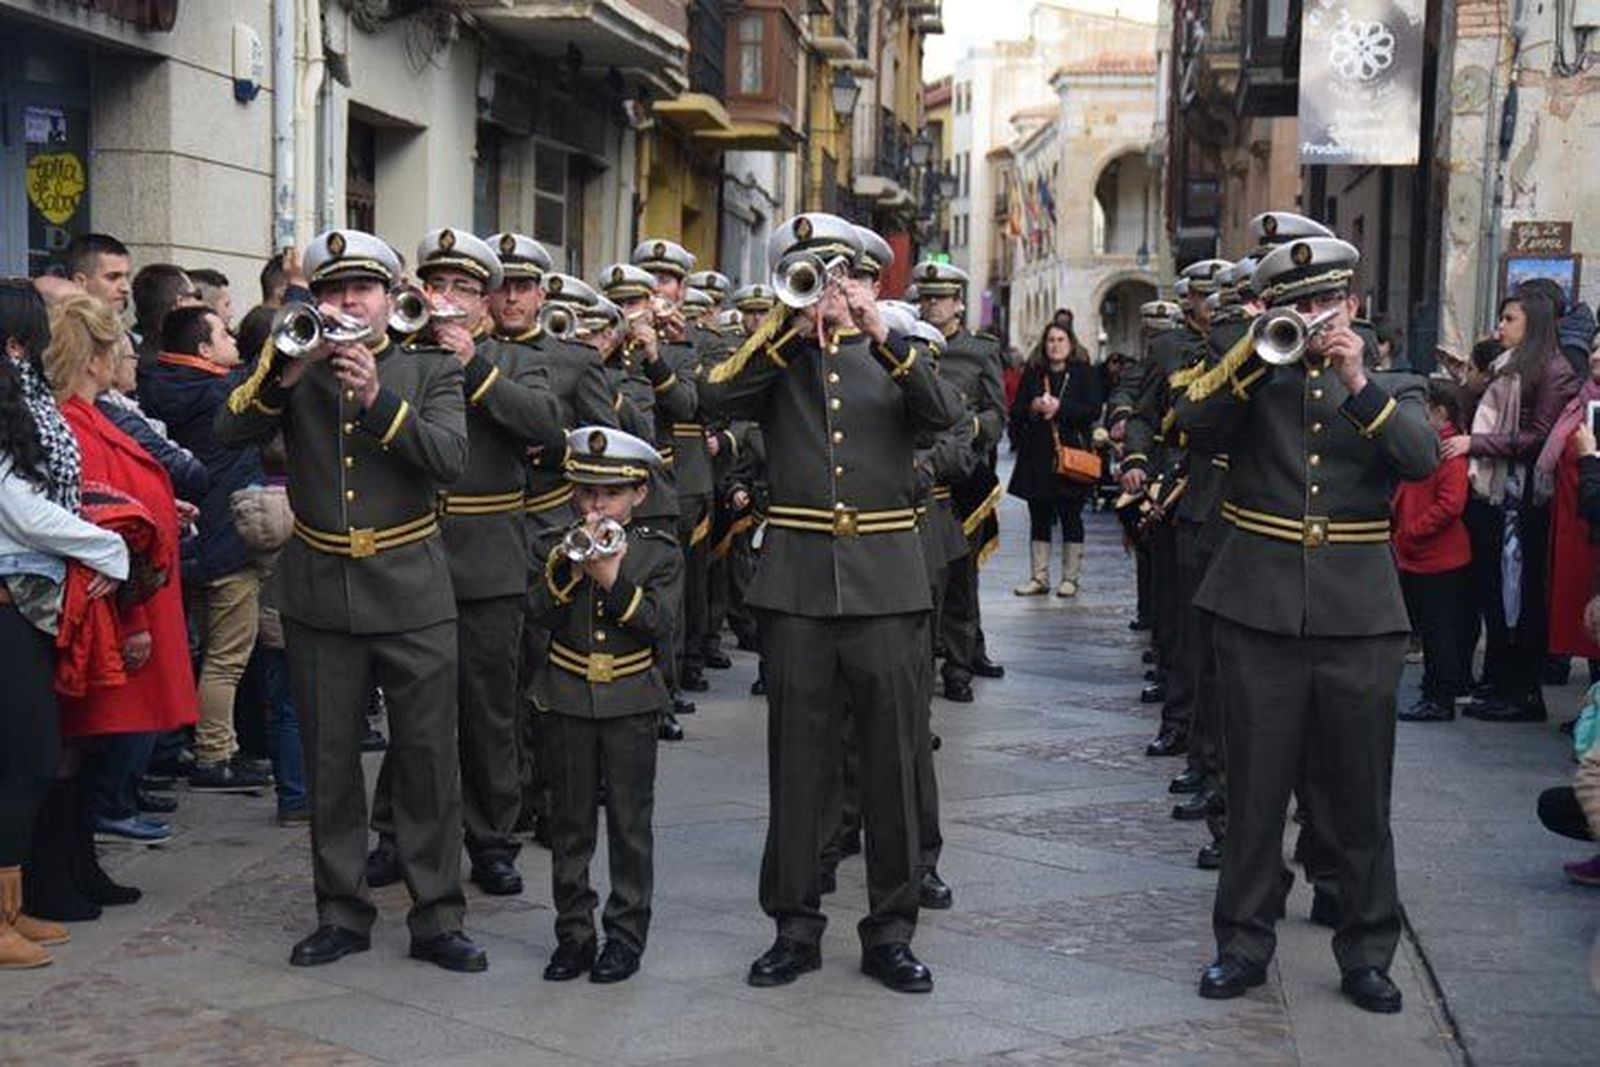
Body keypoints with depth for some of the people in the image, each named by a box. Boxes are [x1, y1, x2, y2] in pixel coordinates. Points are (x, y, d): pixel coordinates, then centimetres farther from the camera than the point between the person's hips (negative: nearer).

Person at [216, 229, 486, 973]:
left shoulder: (430, 369, 3)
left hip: (411, 595, -1)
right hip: (318, 597, 2)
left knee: (429, 758, 1)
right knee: (329, 762, 8)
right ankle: (341, 912, 20)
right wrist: (282, 371, -23)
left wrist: (376, 396, -23)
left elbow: (450, 458, -13)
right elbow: (229, 431, -9)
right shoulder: (296, 369, 6)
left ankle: (437, 917, 11)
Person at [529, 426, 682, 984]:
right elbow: (537, 610, -8)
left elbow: (657, 618, -13)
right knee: (570, 822, 8)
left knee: (630, 822, 4)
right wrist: (572, 564, -20)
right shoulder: (560, 547, 4)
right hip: (568, 699, 2)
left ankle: (627, 933, 14)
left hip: (630, 703, -2)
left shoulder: (660, 552, -1)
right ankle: (574, 933, 17)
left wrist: (612, 578, -23)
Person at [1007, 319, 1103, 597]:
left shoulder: (1084, 373, 3)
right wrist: (1033, 408, -10)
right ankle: (1039, 577, 11)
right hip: (1037, 456, 3)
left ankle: (1070, 578, 8)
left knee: (1070, 517, 2)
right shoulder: (1032, 373, 11)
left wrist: (1060, 408, -15)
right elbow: (1015, 412, 10)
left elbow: (1093, 410, -7)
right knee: (1039, 517, 5)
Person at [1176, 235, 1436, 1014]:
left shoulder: (1391, 388, 10)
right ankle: (1244, 943, 18)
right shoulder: (1250, 378, 9)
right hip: (1260, 613, 0)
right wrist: (1257, 351, -16)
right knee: (1255, 788, 6)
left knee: (1359, 794, 6)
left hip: (1360, 619, 0)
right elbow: (1193, 422, -10)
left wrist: (1358, 383, -18)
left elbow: (1423, 459, -10)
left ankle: (1367, 953, 19)